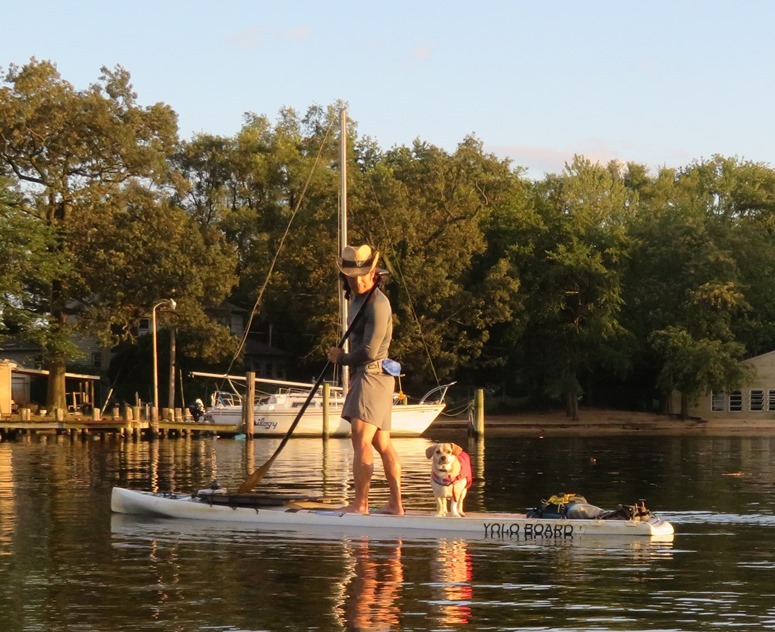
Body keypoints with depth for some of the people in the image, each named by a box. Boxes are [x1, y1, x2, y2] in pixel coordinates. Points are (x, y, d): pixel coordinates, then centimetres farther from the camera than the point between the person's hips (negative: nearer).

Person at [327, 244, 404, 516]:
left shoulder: (377, 304, -16)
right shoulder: (358, 299, 16)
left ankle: (360, 503, -18)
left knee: (362, 441, -15)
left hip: (372, 374, -10)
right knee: (383, 444, 10)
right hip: (364, 376, 10)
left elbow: (369, 352, -21)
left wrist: (341, 358, -5)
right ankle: (395, 504, 13)